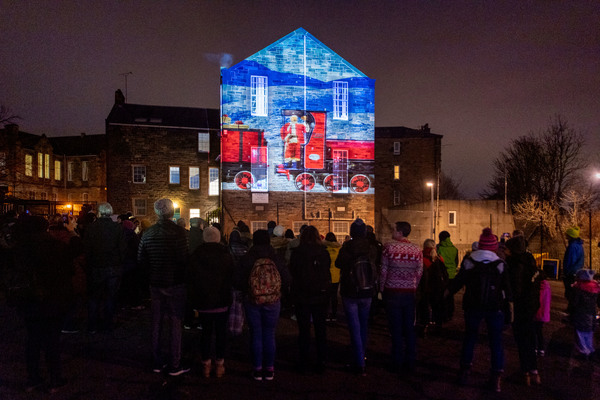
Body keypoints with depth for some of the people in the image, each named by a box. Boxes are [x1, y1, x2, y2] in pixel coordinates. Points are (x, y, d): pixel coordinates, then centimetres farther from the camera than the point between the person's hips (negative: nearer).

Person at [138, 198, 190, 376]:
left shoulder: (148, 233, 0)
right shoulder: (178, 231, -15)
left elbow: (141, 260, 4)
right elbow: (184, 260, -19)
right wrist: (181, 273, 1)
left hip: (155, 283, 5)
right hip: (175, 284, -5)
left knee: (156, 323, 15)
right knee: (175, 324, 4)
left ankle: (157, 363, 25)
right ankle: (174, 366, 10)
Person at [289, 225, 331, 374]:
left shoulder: (297, 252, -11)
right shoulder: (324, 252, -5)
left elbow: (292, 271, -1)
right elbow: (328, 274, 2)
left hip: (302, 296, -2)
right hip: (320, 296, 2)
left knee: (304, 330, 9)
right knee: (321, 329, 12)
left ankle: (304, 363, 15)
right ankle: (321, 363, 17)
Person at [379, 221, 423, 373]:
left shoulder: (389, 247, -10)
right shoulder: (417, 249, 0)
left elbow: (383, 270, -7)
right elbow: (419, 272, 4)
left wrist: (382, 288, 5)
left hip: (392, 292, -3)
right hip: (410, 293, 3)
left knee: (396, 328, 5)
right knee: (409, 328, 12)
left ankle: (397, 363, 12)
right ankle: (410, 363, 20)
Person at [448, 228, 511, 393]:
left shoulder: (468, 262, -6)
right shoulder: (500, 264, -6)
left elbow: (458, 281, 0)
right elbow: (507, 287, -1)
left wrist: (448, 291, 16)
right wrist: (509, 301, 15)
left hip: (472, 306, 1)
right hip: (494, 308, -1)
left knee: (470, 337, 15)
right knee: (496, 341, 9)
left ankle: (465, 370, 18)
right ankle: (497, 377, 10)